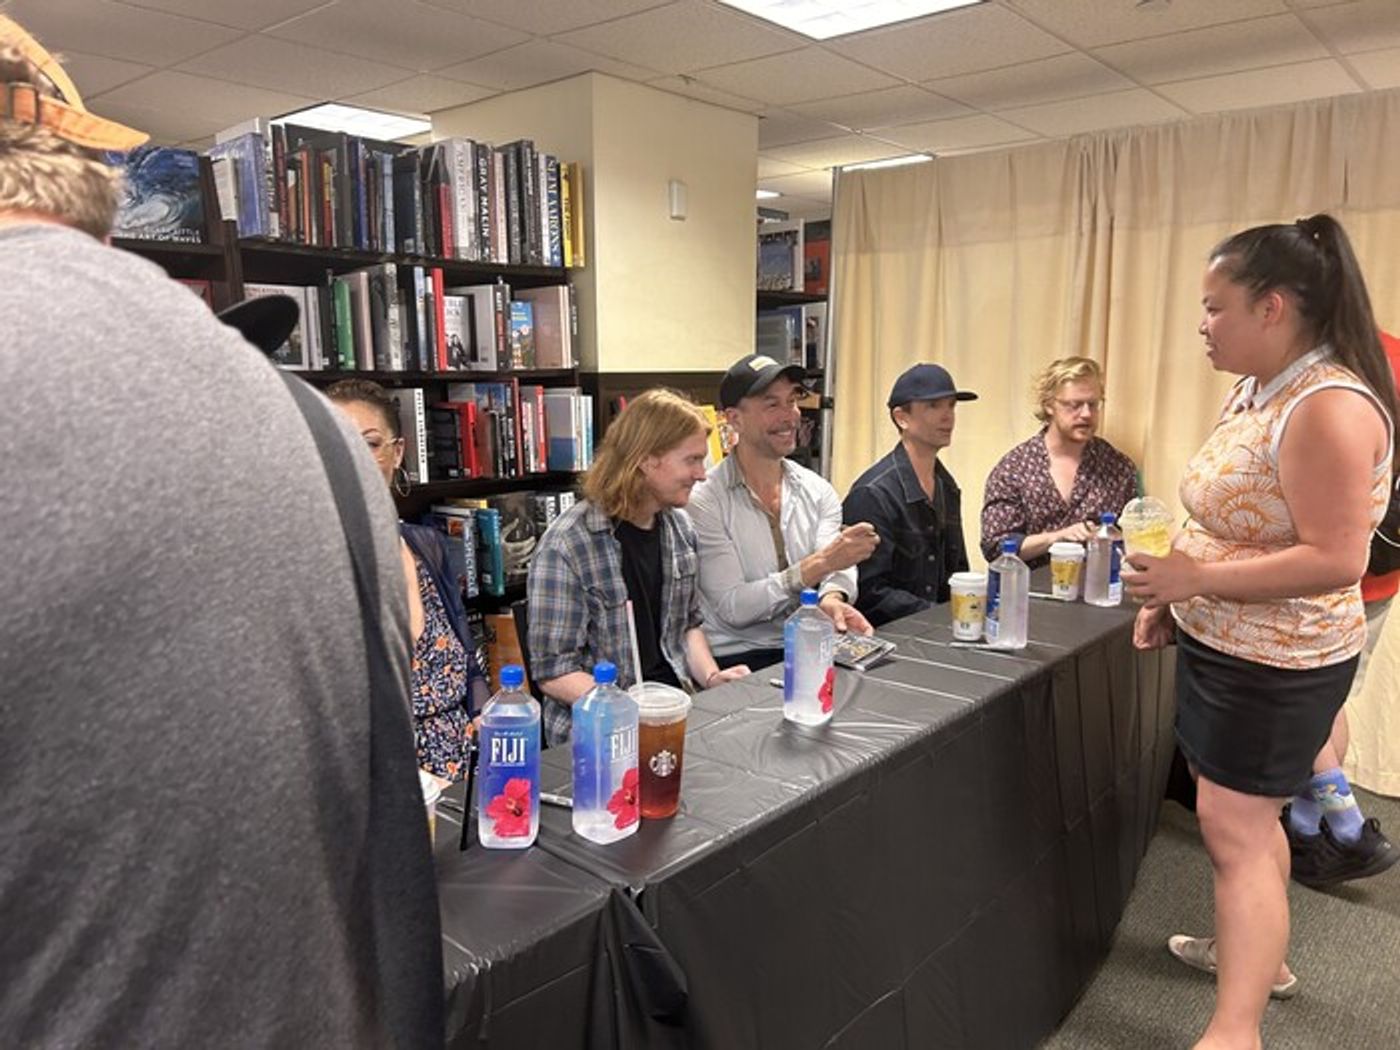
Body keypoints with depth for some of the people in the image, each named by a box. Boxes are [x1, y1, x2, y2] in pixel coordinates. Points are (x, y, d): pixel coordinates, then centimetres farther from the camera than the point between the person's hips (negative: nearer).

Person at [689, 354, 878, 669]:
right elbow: (733, 608, -15)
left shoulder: (818, 490, 9)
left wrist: (832, 598, -27)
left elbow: (836, 568, -3)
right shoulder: (703, 500, -10)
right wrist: (819, 564, -24)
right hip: (736, 662, -6)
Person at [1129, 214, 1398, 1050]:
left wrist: (1197, 578, -27)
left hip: (1276, 663, -9)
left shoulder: (1328, 407, -24)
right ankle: (1258, 951, 42)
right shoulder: (1258, 389, 6)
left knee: (1234, 829, -3)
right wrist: (1173, 596, 8)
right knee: (1248, 816, 22)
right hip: (1224, 643, 9)